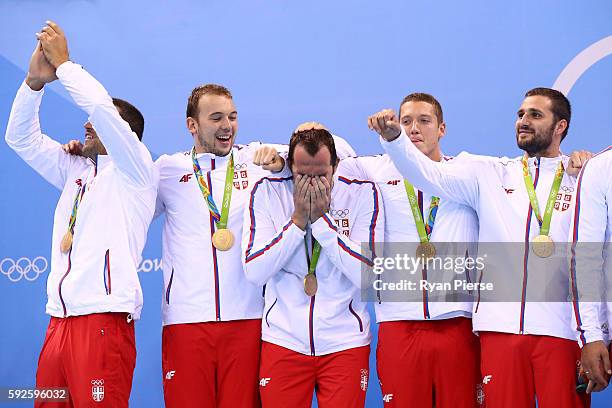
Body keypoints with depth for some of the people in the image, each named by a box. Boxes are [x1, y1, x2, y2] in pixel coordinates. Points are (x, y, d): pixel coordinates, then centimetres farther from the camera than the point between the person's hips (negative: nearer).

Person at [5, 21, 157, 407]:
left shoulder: (136, 170, 2)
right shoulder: (76, 171, 22)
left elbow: (101, 107, -13)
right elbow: (21, 138, 18)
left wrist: (63, 63, -2)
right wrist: (35, 80, 4)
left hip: (104, 319, -7)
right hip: (60, 319, 7)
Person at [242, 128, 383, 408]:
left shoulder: (362, 193, -4)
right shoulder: (267, 192, -2)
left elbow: (367, 275, -13)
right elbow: (254, 272, -10)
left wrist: (321, 218, -16)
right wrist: (299, 218, -14)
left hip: (344, 342, -1)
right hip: (283, 340, 1)